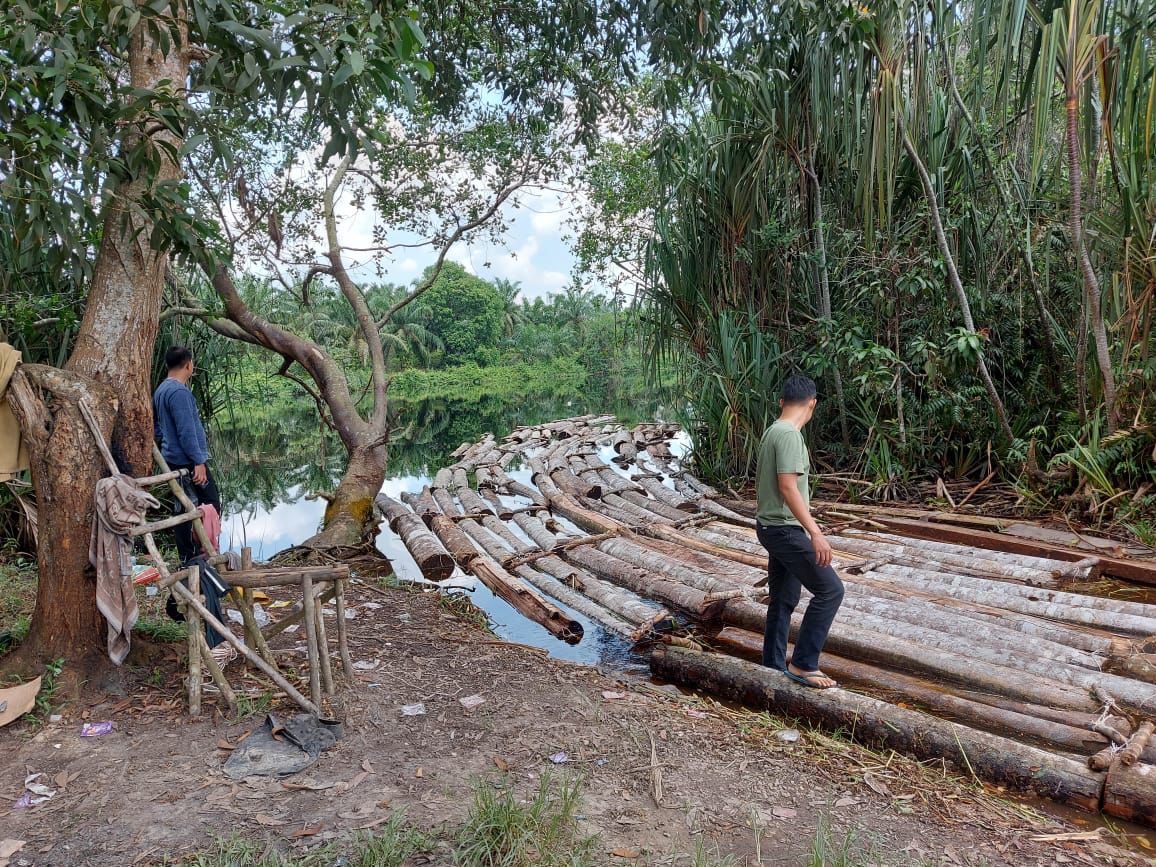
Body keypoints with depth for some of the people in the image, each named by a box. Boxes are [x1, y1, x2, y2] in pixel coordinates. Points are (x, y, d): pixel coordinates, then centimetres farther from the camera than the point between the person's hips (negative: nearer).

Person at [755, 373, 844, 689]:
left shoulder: (772, 432, 12)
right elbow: (788, 488, -25)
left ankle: (774, 666, 24)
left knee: (783, 600, 16)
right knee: (830, 590, -4)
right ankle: (803, 664, 0)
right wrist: (815, 533, -26)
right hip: (786, 530, -10)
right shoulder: (789, 435, -18)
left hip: (773, 528, 10)